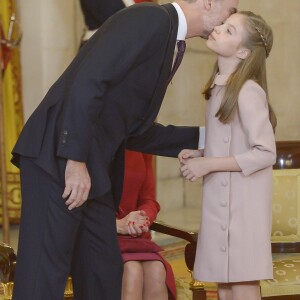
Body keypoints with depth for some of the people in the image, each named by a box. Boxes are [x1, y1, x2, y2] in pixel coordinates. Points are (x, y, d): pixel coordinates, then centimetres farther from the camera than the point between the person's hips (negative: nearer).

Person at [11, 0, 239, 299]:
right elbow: (87, 81, -20)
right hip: (58, 158, -10)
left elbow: (135, 131, 22)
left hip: (91, 171, 10)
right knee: (42, 275, -9)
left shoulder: (166, 34, 20)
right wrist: (76, 159, -23)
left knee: (103, 275, 10)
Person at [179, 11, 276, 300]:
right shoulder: (220, 87, 10)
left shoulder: (248, 91, -16)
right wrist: (200, 153, 3)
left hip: (241, 203, -8)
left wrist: (208, 164, -18)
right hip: (220, 201, 8)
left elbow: (265, 153, -18)